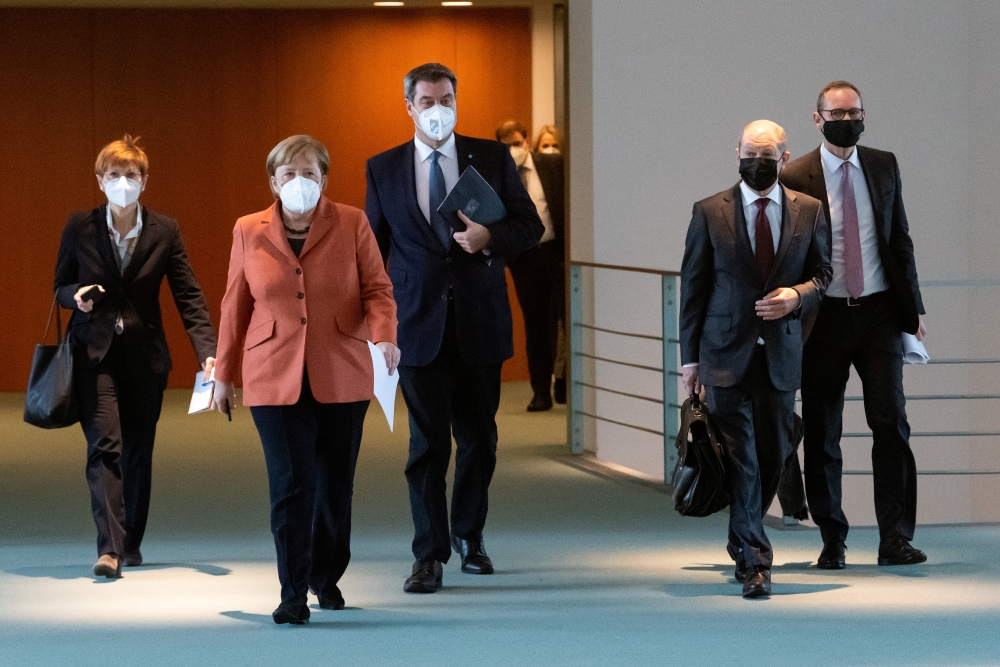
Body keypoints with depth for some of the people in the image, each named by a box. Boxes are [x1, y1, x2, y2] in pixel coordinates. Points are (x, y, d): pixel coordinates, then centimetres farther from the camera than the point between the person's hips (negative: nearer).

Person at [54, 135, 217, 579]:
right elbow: (60, 287, 9)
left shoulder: (164, 232, 1)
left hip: (144, 356, 2)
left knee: (138, 451, 8)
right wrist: (77, 297, -16)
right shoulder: (79, 228, 0)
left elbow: (188, 296, -1)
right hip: (95, 354, -2)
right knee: (104, 444, -15)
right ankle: (109, 547, -22)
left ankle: (131, 542, 23)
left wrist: (208, 352, -13)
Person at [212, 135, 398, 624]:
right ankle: (293, 597, -8)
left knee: (335, 484, 8)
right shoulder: (249, 232, 6)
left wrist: (384, 335, -20)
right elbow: (235, 306, 11)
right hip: (276, 378, -1)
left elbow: (377, 288, 0)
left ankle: (327, 578, 29)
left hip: (341, 377, 1)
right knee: (290, 486, -9)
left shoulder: (352, 224, 2)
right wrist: (224, 374, 14)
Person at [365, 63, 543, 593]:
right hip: (419, 325, -1)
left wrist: (491, 238, -15)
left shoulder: (492, 158, 4)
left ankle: (469, 535, 30)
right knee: (427, 443, -3)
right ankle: (430, 555, 0)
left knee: (478, 438, 10)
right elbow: (372, 247, 10)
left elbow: (530, 225, 5)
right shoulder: (383, 169, 5)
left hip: (479, 324, 1)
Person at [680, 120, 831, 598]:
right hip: (727, 352, -3)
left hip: (781, 354, 3)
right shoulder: (710, 213, 0)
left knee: (773, 456, 8)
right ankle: (754, 561, -8)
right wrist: (690, 357, 0)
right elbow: (692, 287, 3)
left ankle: (742, 543, 29)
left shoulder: (808, 212, 5)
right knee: (741, 459, -8)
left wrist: (797, 295, -11)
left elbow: (821, 273, 13)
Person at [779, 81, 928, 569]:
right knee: (822, 434, 4)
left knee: (891, 421, -8)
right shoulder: (797, 179, -4)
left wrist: (912, 308, 10)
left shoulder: (883, 166, 7)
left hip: (878, 312, 2)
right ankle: (832, 541, 15)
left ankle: (895, 538, -6)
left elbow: (899, 238, 13)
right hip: (824, 317, -2)